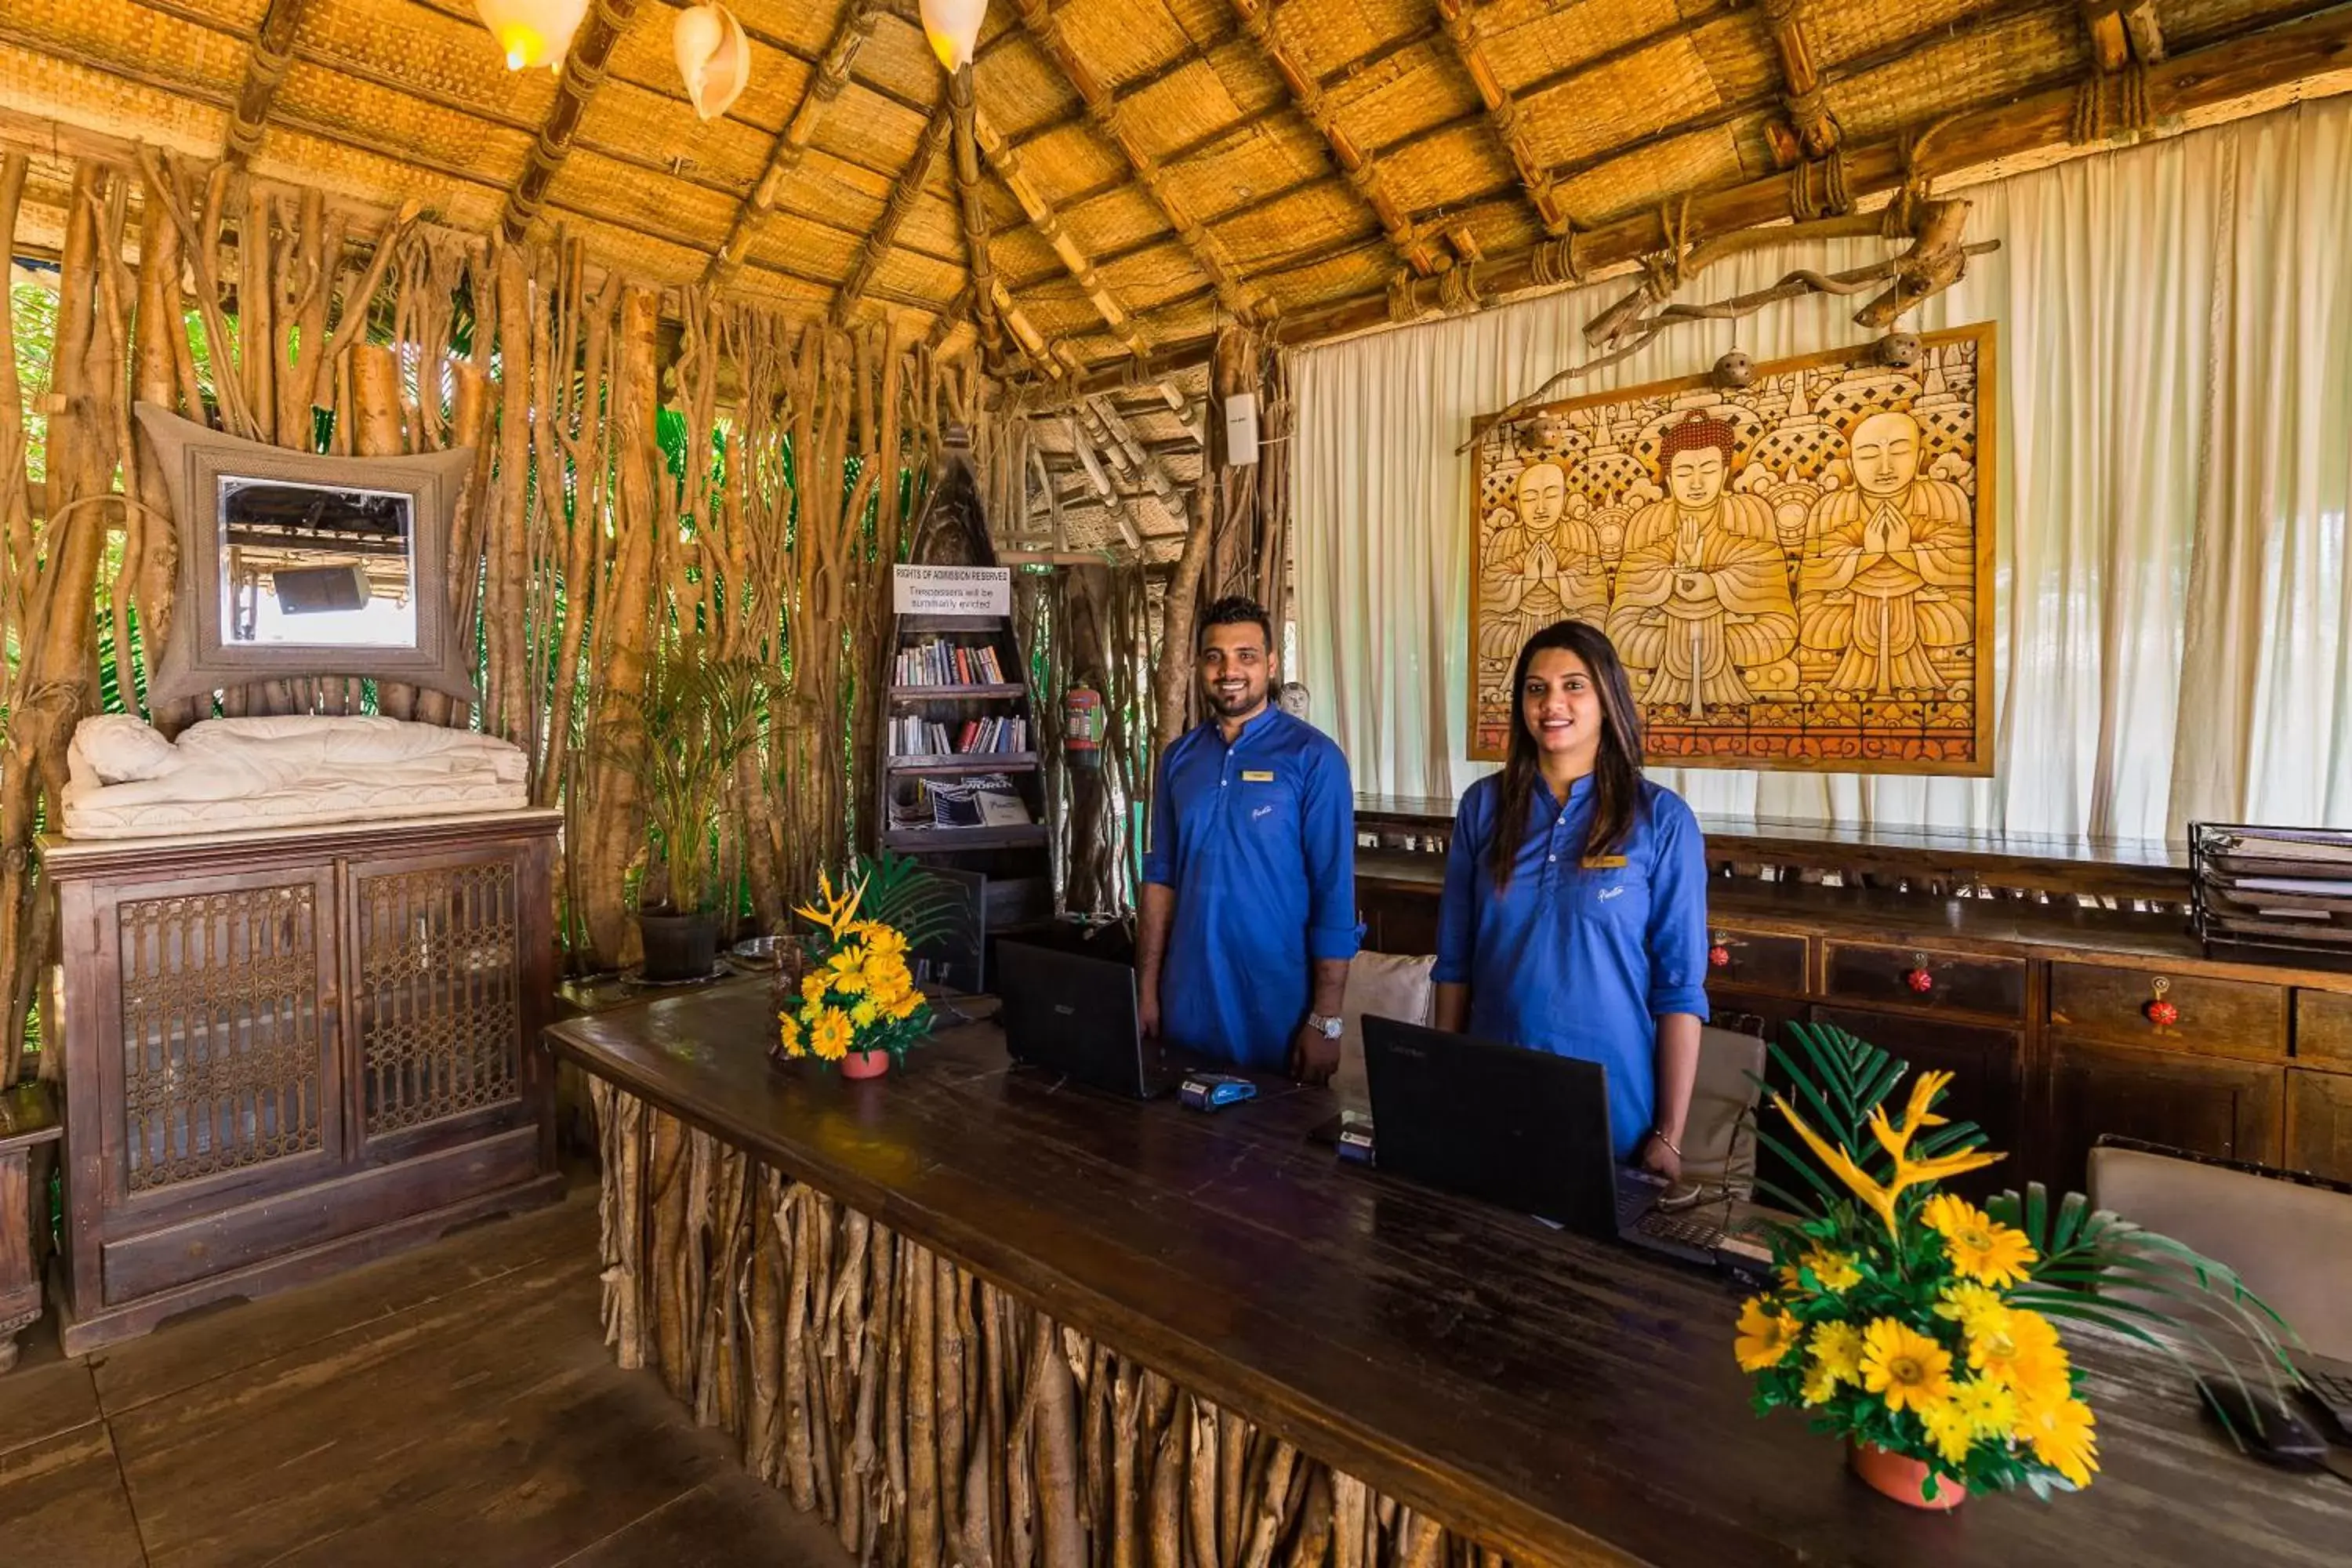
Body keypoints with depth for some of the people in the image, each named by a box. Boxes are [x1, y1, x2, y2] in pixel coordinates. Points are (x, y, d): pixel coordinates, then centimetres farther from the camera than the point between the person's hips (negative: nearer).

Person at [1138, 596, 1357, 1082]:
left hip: (1279, 1003, -4)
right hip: (1187, 997, 4)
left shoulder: (1312, 757, -9)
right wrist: (1147, 988, 4)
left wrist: (1326, 1019, -12)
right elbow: (1161, 876, 8)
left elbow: (1335, 895, -11)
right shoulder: (1179, 757, 5)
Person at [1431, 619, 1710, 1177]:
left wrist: (1668, 1136, -8)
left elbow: (1680, 988, -7)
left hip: (1613, 1109, -2)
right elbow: (1455, 959, 4)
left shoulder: (1662, 819, -8)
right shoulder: (1484, 805, 0)